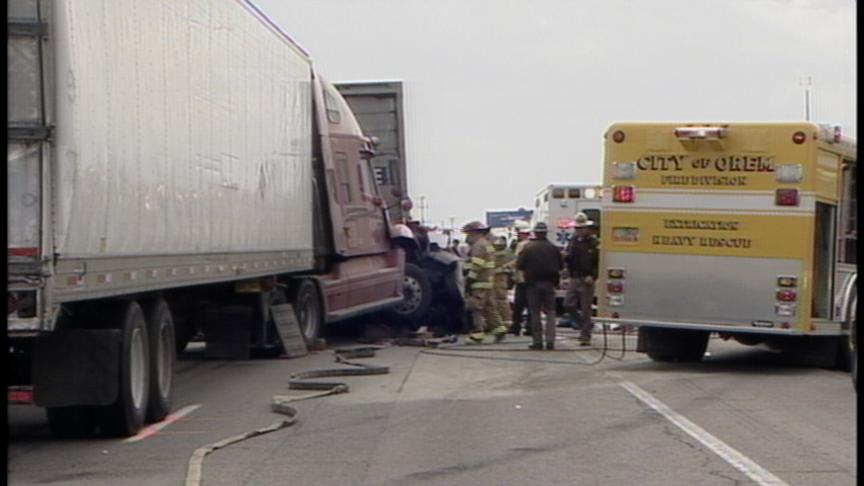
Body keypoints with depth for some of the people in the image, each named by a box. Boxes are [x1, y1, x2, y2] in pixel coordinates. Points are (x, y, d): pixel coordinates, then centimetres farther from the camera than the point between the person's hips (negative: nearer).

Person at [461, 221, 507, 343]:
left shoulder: (479, 246, -13)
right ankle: (498, 329, 11)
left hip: (479, 283, -10)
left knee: (476, 308, -8)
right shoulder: (487, 245, 21)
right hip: (488, 282, 10)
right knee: (489, 307, 13)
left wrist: (469, 281, -17)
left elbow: (476, 266, -20)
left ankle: (478, 334, -8)